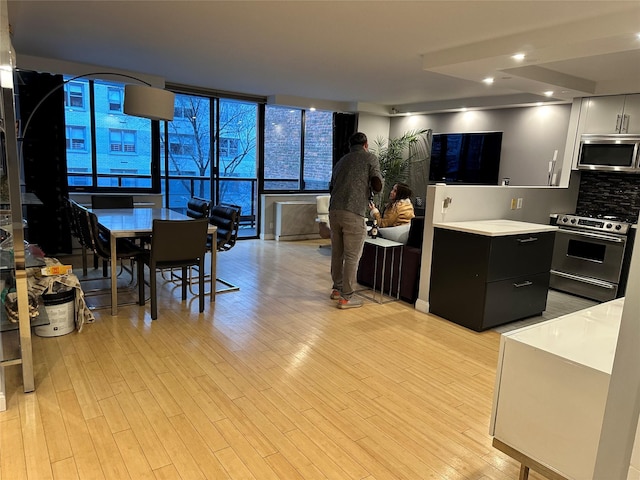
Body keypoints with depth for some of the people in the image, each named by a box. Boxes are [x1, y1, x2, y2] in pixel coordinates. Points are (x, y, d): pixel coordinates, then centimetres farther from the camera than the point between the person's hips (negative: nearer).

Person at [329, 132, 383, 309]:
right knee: (352, 256, 1)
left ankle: (337, 289, 28)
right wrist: (369, 187, 19)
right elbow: (377, 186, -3)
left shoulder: (341, 160, 23)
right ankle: (346, 297, 5)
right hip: (353, 213, -6)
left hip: (334, 211, 6)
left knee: (337, 253, 16)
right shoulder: (370, 158, 7)